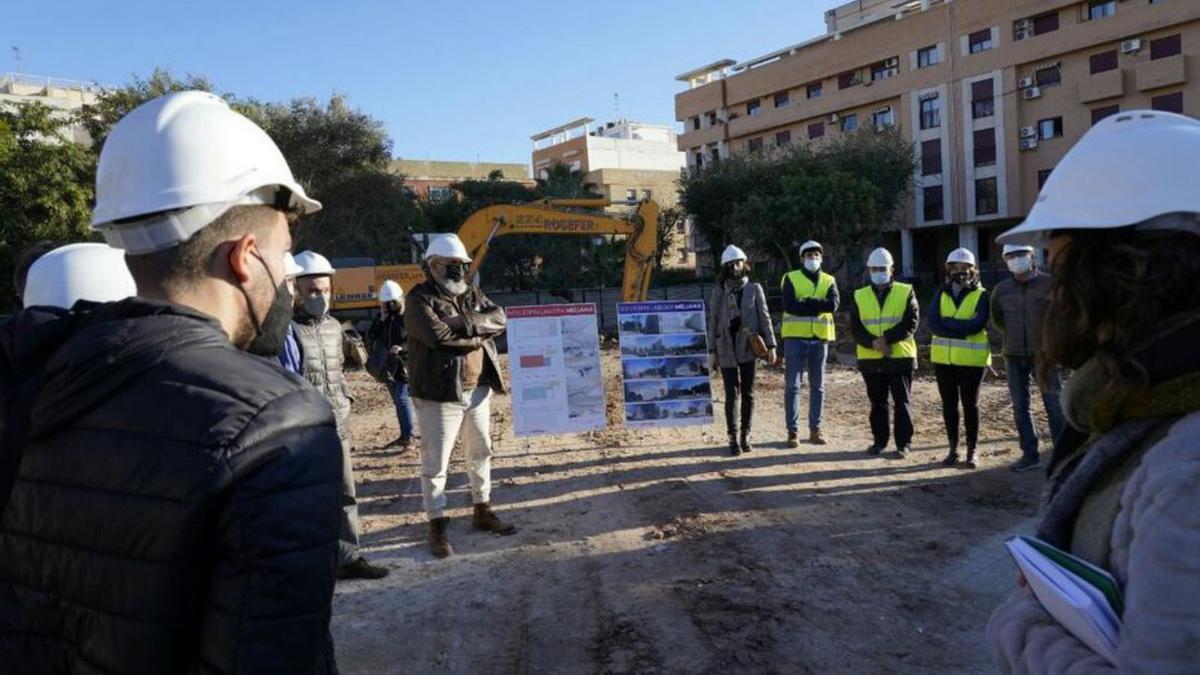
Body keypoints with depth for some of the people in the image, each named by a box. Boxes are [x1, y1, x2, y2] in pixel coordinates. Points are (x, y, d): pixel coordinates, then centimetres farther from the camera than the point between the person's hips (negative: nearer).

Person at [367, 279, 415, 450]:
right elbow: (370, 337, 1)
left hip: (405, 364, -7)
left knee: (402, 399, -14)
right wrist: (381, 320, -10)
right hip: (390, 365, 7)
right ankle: (403, 435, 24)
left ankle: (408, 438, -12)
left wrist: (402, 347, -29)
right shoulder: (383, 316, 9)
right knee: (397, 401, 14)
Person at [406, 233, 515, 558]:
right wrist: (477, 336, -12)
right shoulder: (420, 299, -8)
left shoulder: (472, 293, 12)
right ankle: (437, 526, 11)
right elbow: (437, 334, -24)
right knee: (435, 463, 0)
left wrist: (463, 322, -17)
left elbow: (498, 319, -3)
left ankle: (483, 512, 33)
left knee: (480, 452, 17)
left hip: (478, 389, 7)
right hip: (440, 394, -7)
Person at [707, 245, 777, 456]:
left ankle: (746, 436, 17)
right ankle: (733, 438, 5)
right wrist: (713, 351, 3)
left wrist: (770, 345, -3)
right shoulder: (719, 292, 4)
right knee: (731, 393, 0)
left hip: (749, 347, 0)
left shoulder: (754, 289, 3)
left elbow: (764, 318, 3)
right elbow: (713, 322, 6)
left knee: (748, 393, 6)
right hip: (727, 349, 0)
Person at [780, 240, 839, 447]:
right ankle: (793, 430, 2)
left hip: (820, 338, 3)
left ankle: (815, 429, 18)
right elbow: (789, 305, -14)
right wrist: (818, 306, -12)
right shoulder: (791, 278, 2)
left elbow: (833, 304, -9)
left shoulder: (829, 281, 10)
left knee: (818, 386, 9)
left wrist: (804, 302, -14)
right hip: (795, 337, -3)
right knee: (792, 385, -4)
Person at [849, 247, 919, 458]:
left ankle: (903, 443, 11)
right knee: (877, 402, 11)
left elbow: (911, 323, -8)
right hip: (870, 359, 2)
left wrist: (887, 338, -19)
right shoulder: (859, 296, 8)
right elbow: (855, 328, -1)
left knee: (902, 402, 3)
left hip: (900, 357, -2)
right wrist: (873, 342, -18)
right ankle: (879, 440, 21)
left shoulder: (906, 293, 2)